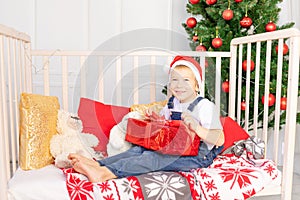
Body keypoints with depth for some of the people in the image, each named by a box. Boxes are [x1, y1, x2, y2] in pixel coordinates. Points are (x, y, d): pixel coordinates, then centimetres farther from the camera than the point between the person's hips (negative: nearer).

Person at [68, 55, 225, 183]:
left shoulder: (206, 106, -10)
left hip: (198, 155, -7)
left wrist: (196, 127, -33)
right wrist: (156, 119, 3)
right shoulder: (172, 104, 12)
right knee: (140, 149, -17)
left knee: (156, 157, -30)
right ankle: (98, 164, -28)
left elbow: (219, 140, -17)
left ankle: (106, 172, -43)